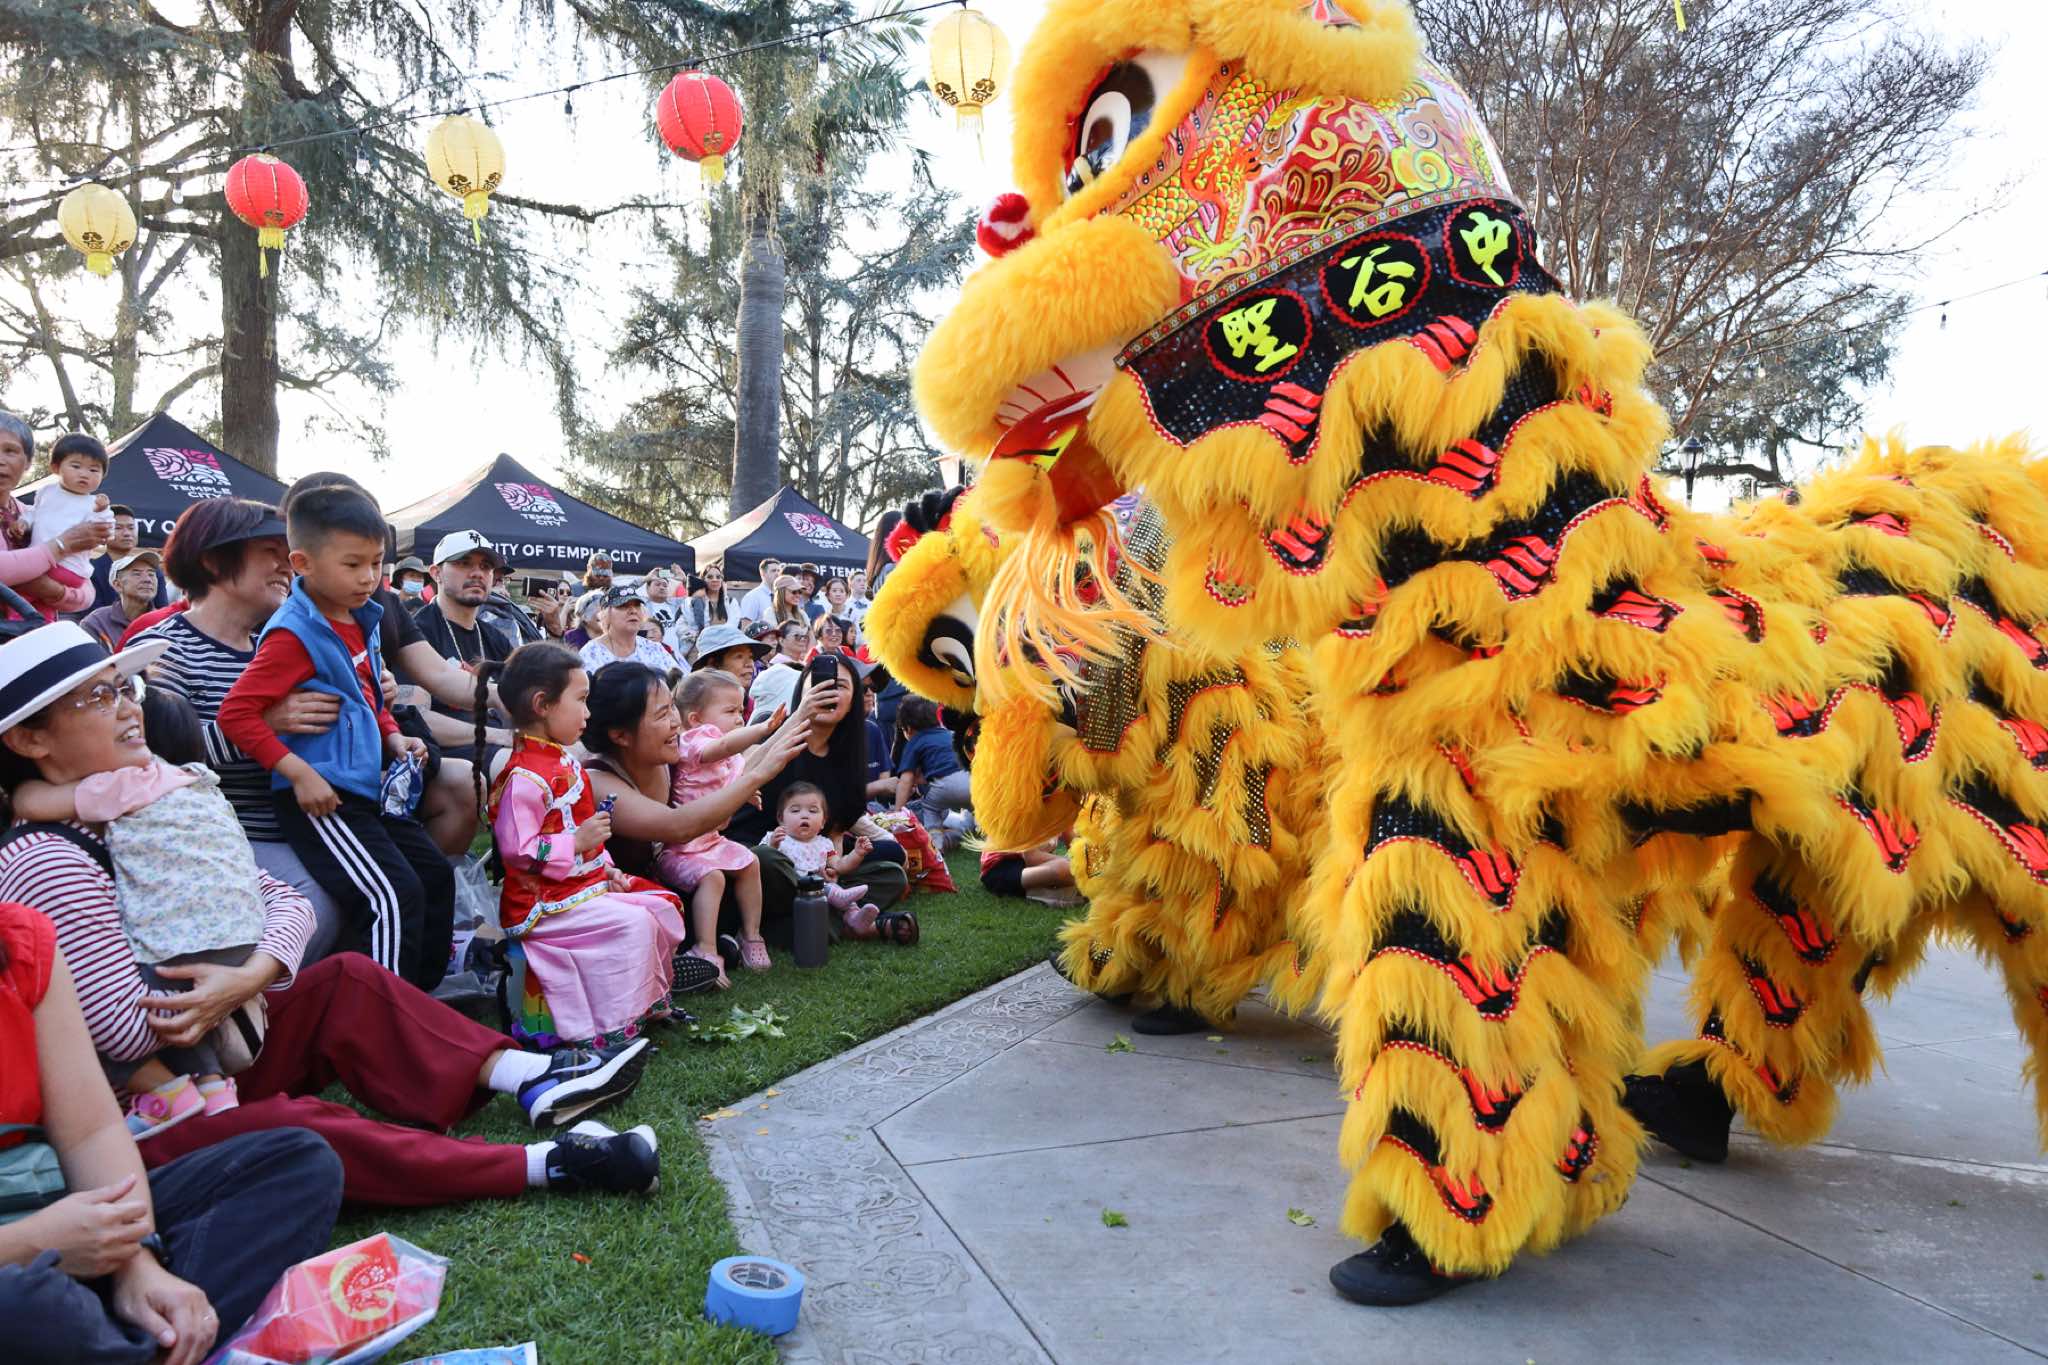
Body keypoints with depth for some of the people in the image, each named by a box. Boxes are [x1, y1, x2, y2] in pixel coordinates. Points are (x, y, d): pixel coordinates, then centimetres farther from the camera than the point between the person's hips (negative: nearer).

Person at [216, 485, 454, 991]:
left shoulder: (362, 621, 11)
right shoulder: (295, 634, -15)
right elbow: (236, 714, -19)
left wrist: (394, 737, 9)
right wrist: (299, 772, -23)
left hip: (369, 788, 9)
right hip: (320, 797, -9)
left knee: (435, 876, 13)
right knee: (394, 895, -17)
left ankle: (422, 997, 25)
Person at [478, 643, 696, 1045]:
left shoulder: (564, 761, 12)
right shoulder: (525, 778, -20)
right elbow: (516, 849, -26)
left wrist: (606, 868, 12)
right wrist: (576, 842, -23)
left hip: (586, 882, 10)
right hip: (542, 902, -10)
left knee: (662, 906, 6)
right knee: (631, 923, -24)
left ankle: (650, 999, 15)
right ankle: (610, 1028, -14)